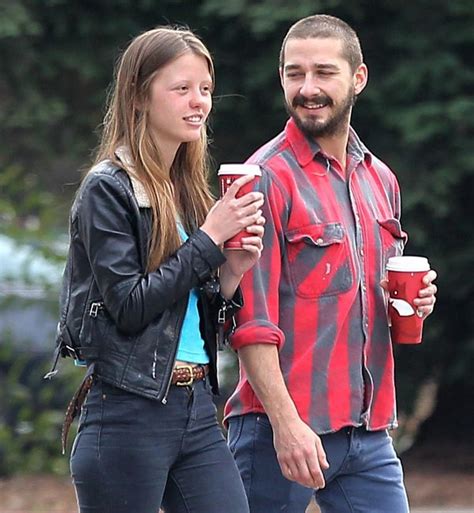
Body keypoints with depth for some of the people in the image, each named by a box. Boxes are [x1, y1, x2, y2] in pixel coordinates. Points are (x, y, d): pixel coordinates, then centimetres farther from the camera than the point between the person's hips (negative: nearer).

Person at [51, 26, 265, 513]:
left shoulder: (189, 190, 14)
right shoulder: (108, 190, -7)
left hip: (196, 408, 7)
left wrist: (232, 271, -2)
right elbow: (129, 307, -16)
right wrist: (210, 237, -13)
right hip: (129, 414, -7)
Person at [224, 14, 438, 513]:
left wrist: (411, 299, 5)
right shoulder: (268, 177, -8)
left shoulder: (380, 180, 14)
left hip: (368, 430, 6)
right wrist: (285, 422, -21)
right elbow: (251, 317, -14)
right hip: (284, 426, -6)